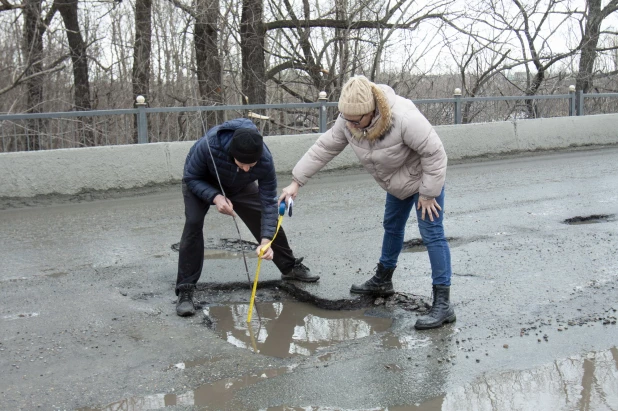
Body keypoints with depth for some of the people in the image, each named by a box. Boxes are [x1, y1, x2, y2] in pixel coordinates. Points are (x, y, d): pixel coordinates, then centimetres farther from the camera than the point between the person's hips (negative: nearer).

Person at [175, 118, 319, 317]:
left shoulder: (265, 160, -36)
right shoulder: (208, 146, -43)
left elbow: (269, 202, -28)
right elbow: (190, 178, -27)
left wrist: (266, 239, -39)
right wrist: (215, 197, -44)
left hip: (239, 186, 3)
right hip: (201, 184, -2)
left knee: (270, 222, 1)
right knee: (193, 222, -24)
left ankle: (290, 267, 27)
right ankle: (185, 289, -17)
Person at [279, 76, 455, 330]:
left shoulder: (404, 118, -40)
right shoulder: (347, 121, -19)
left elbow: (434, 153, -32)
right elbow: (324, 148, -9)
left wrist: (428, 194, -25)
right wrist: (296, 182, -11)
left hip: (424, 178, -7)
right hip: (397, 182, 8)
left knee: (432, 234, -12)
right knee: (392, 226, 22)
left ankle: (443, 304, -11)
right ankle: (382, 281, 41)